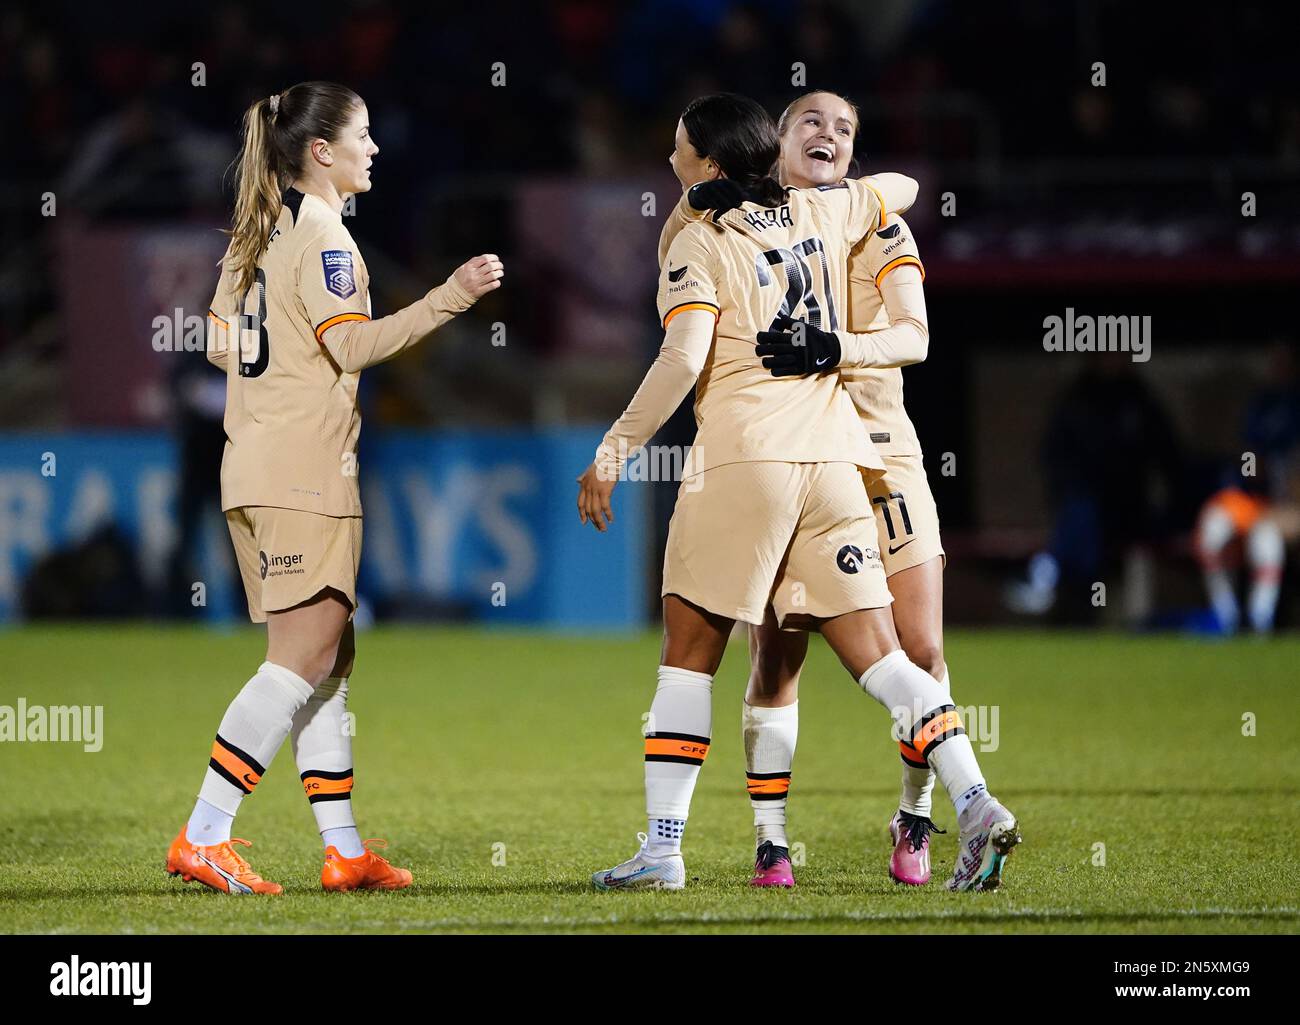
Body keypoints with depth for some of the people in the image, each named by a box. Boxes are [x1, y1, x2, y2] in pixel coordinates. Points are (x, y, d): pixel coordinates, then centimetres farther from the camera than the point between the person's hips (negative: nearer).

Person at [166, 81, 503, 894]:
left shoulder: (256, 233, 16)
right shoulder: (320, 233, -11)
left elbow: (221, 343, 19)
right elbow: (353, 342, -21)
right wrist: (451, 297, -23)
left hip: (256, 467, 10)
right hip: (306, 471, -10)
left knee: (328, 658, 10)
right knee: (305, 657, -9)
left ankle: (345, 849, 10)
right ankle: (203, 838, -13)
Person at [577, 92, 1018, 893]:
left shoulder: (702, 245, -2)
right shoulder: (822, 215, 14)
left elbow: (683, 359, -15)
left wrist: (613, 452, -11)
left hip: (743, 462, -5)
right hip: (831, 458, 5)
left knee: (690, 654, 4)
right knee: (877, 654, 3)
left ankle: (663, 848, 0)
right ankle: (975, 803, -12)